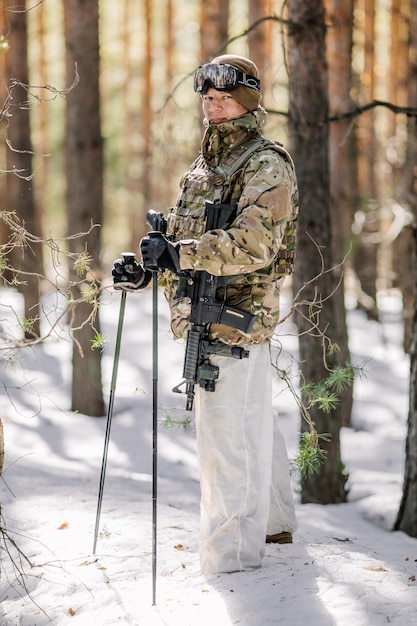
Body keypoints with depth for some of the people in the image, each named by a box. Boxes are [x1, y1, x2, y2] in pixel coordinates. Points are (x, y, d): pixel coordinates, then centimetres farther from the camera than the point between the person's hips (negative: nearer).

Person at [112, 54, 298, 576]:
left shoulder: (266, 165, -10)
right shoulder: (204, 165, 19)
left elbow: (255, 243, -24)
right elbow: (185, 234, 22)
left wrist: (180, 252, -32)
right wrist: (148, 268, 3)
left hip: (237, 315, -9)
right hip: (208, 316, 9)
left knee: (226, 439, -11)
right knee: (253, 425, 20)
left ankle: (232, 557, -7)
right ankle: (272, 523, 34)